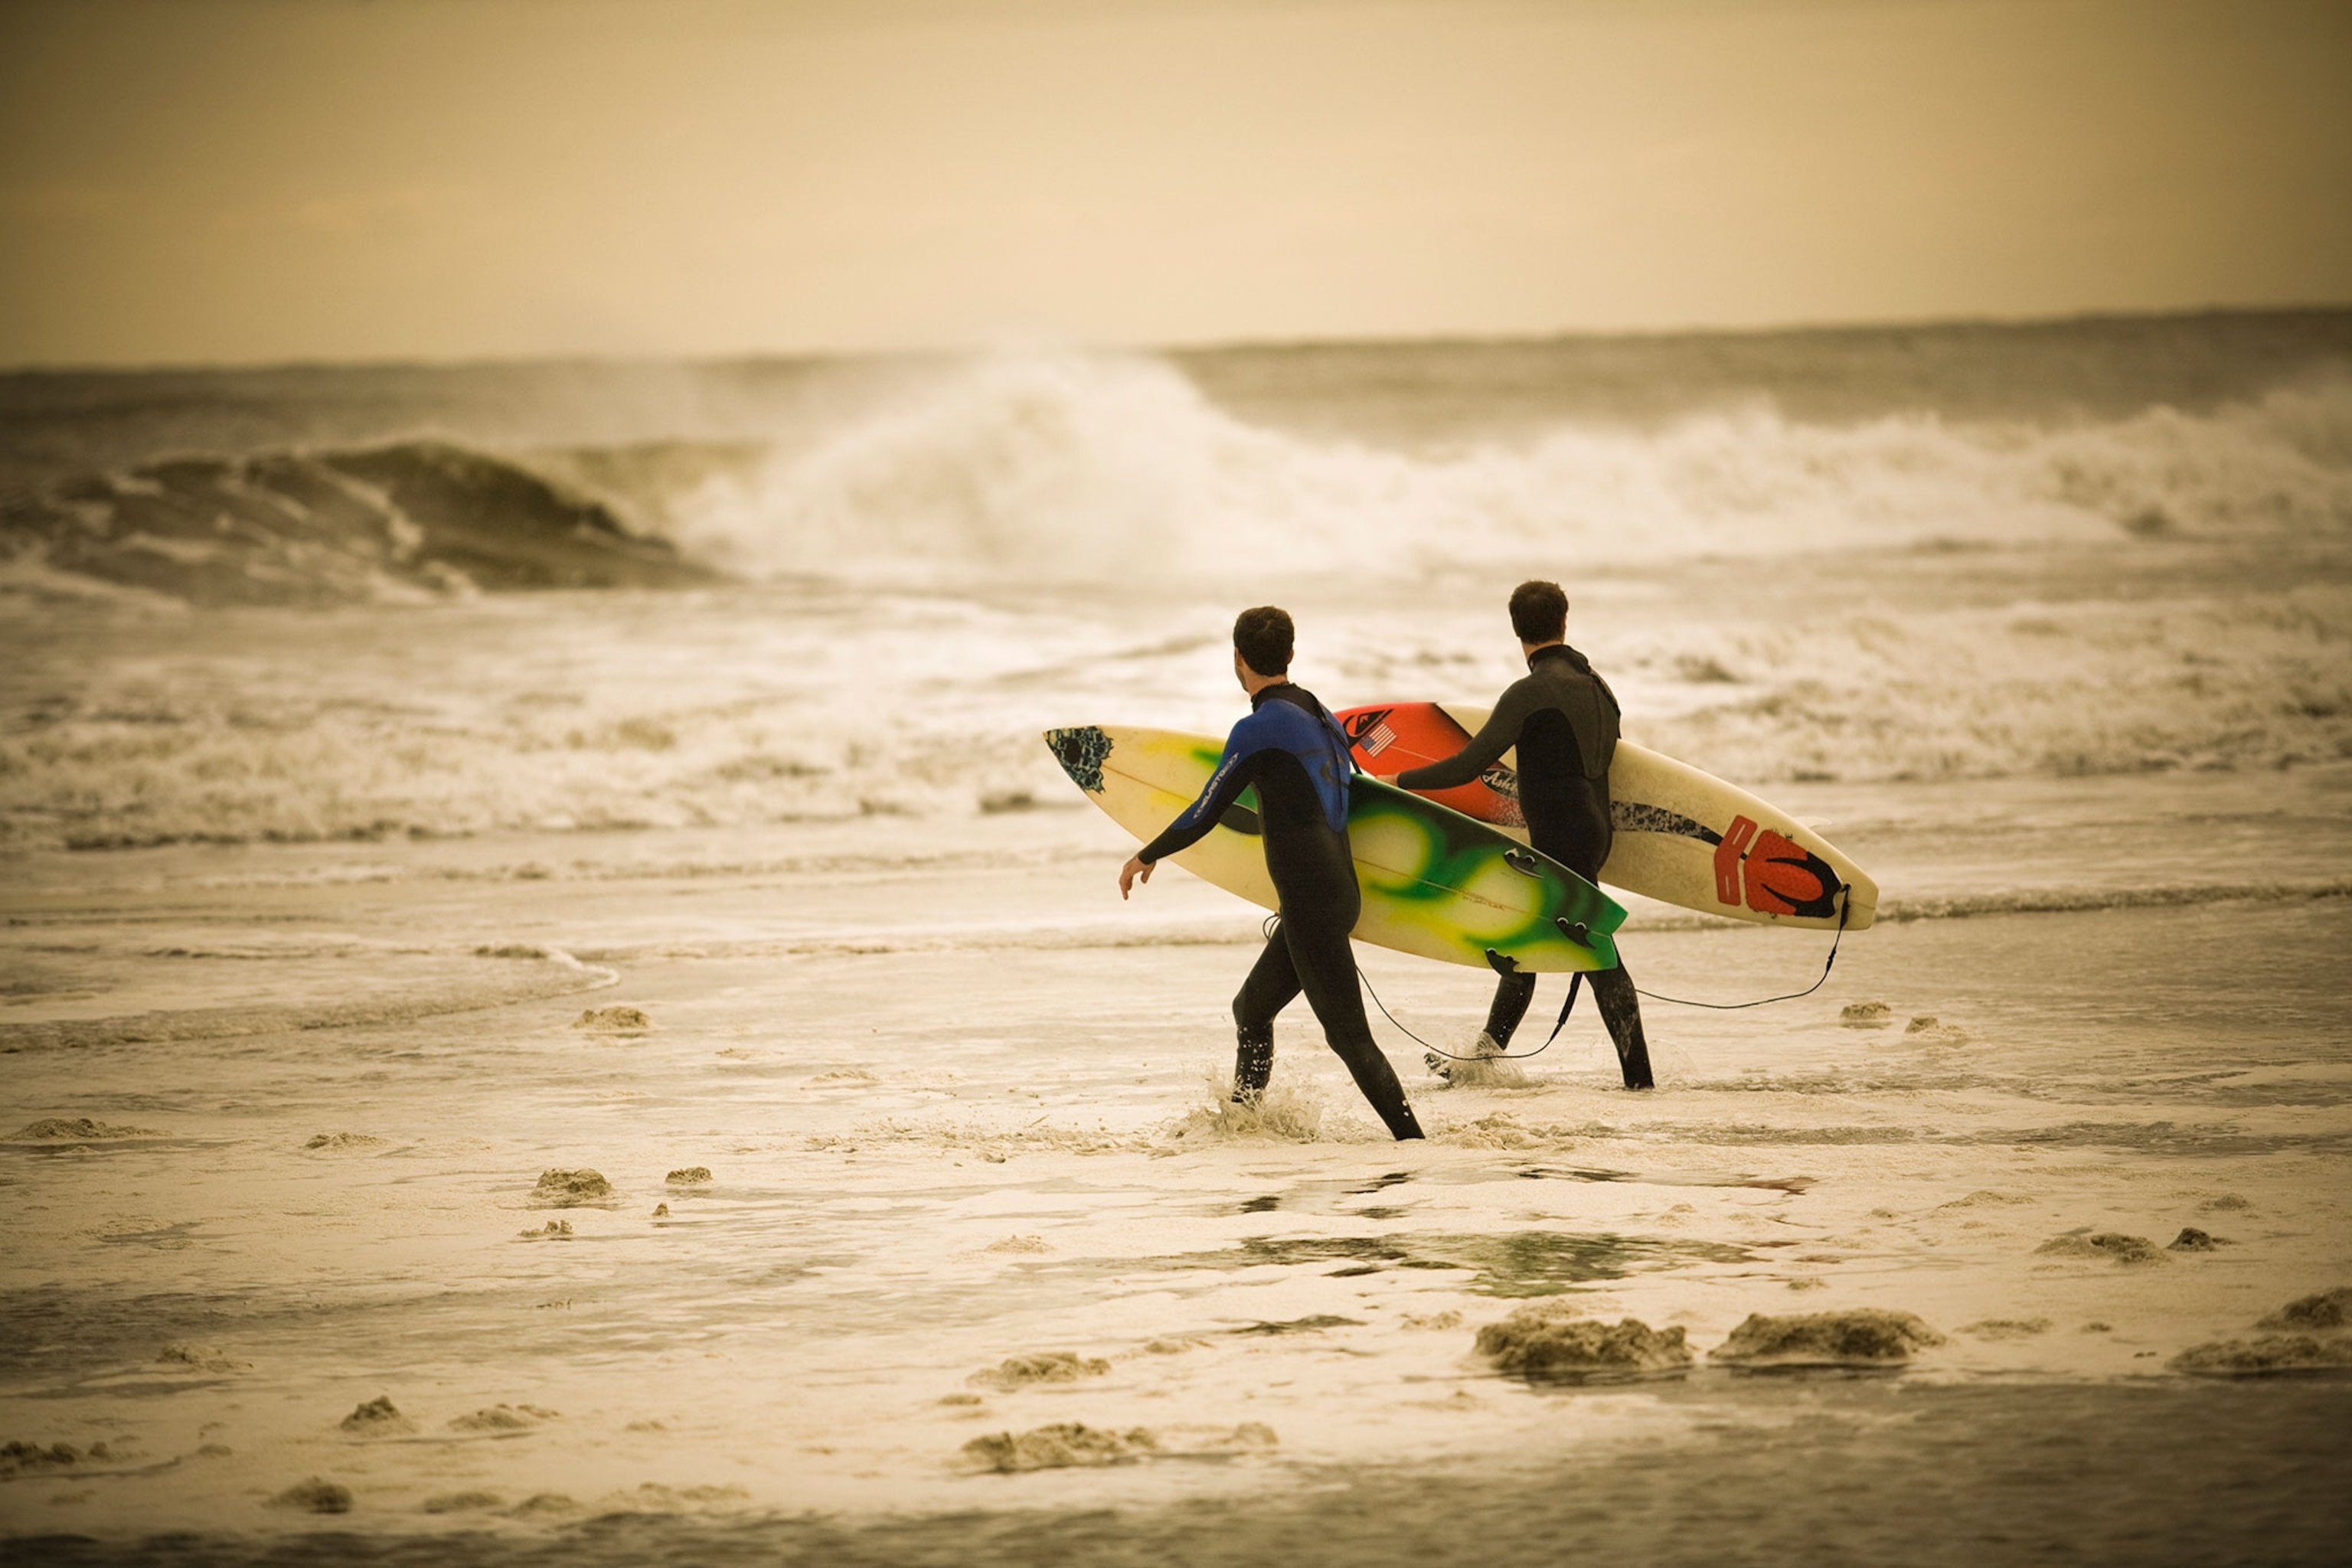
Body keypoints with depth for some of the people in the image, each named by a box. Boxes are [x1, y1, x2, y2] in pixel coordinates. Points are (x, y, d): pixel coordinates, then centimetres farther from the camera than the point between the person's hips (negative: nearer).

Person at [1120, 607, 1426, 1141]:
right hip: (1339, 891, 9)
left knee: (1349, 1036, -9)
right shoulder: (1320, 716, 11)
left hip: (1311, 903, -9)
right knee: (1251, 1010, 22)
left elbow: (1204, 816, -9)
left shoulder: (1260, 729, -13)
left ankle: (1414, 1141, -14)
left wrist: (1145, 857, 8)